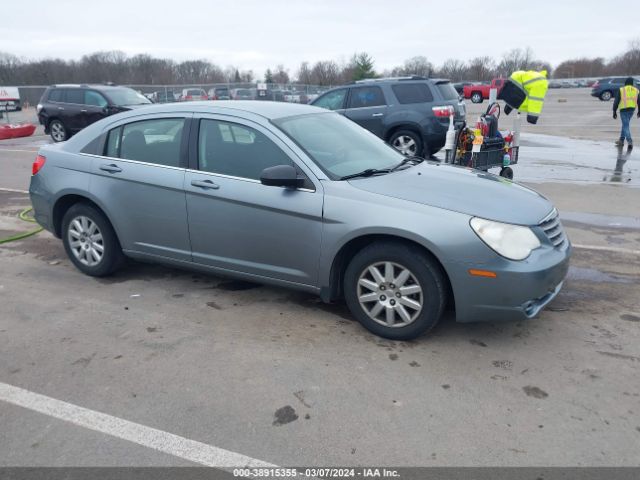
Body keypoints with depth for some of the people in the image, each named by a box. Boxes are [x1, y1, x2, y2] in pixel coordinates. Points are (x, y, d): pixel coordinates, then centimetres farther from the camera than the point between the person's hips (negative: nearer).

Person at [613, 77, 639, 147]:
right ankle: (621, 140, 25)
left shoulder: (621, 90, -5)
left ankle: (630, 141, -17)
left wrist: (614, 111, -1)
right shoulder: (636, 90, 6)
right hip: (631, 110, 4)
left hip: (623, 110, -4)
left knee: (626, 126, -4)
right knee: (625, 125, 20)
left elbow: (616, 102, -7)